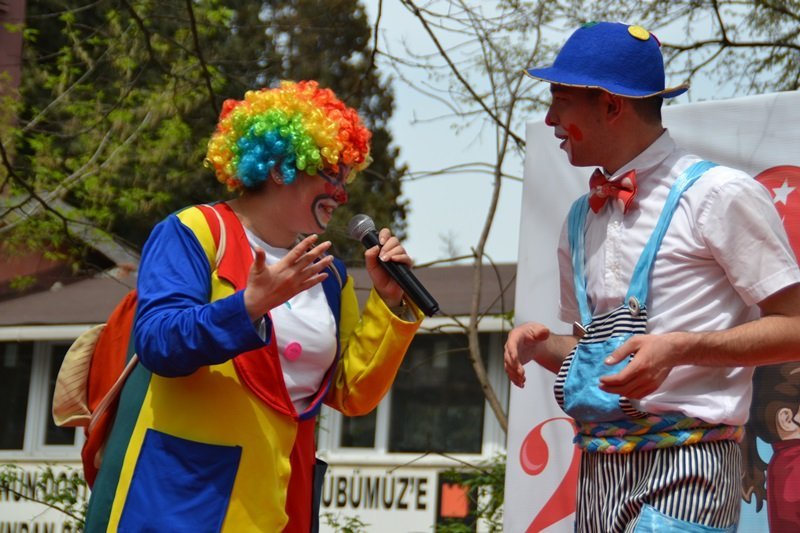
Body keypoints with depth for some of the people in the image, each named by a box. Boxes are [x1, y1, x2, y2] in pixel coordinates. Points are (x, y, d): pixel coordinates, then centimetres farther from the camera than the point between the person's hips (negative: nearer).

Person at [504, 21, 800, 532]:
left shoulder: (721, 195, -7)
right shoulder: (581, 221, 15)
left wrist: (680, 347, -19)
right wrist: (541, 344, 4)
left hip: (684, 466, -7)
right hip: (598, 468, 7)